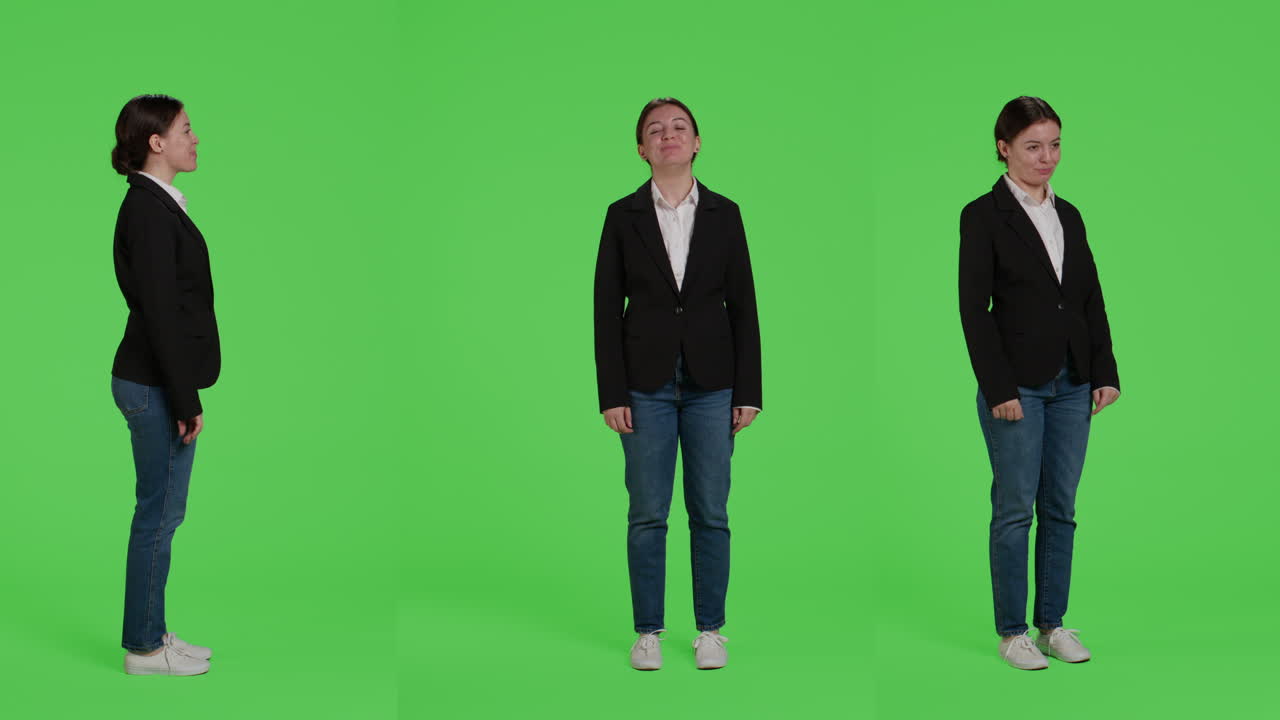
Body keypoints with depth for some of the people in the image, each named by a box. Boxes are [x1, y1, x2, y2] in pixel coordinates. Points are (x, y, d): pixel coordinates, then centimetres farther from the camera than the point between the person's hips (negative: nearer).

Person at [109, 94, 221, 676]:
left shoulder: (156, 204, 13)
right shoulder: (148, 210, -17)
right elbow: (160, 312, -21)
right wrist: (185, 400, -19)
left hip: (157, 381, 10)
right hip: (158, 385, -10)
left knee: (162, 512, 16)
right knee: (159, 514, 0)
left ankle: (151, 633, 26)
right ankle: (144, 649, 11)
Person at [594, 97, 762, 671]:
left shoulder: (723, 214, 5)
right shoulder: (623, 216, 2)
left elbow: (743, 305, 5)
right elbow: (607, 308, 1)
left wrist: (747, 391, 0)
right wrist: (612, 394, -5)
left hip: (711, 383, 1)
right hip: (647, 384, -1)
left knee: (711, 513, 5)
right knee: (647, 514, 4)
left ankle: (709, 629, 17)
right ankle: (647, 631, 15)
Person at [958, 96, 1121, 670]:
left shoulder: (1068, 215, 12)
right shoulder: (983, 215, -7)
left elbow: (1092, 299, 13)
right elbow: (974, 309, -11)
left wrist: (1105, 373, 5)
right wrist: (999, 388, -15)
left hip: (1072, 384, 6)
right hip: (1018, 386, -6)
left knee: (1061, 508, 10)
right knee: (1015, 509, 1)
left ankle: (1053, 623, 21)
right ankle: (1012, 632, 12)